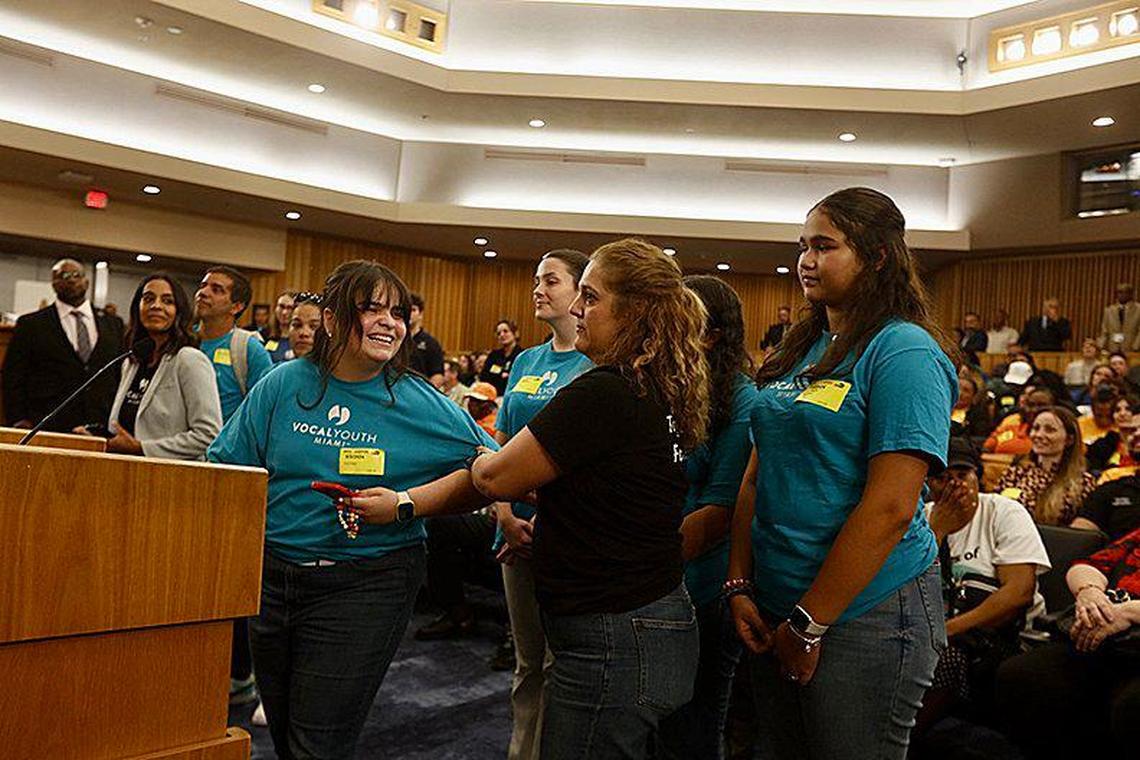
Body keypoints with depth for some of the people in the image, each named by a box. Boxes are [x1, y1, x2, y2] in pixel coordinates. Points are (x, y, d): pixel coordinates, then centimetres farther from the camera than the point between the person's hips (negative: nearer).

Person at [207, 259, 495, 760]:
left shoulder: (421, 404, -7)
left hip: (366, 586, -4)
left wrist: (405, 504, -17)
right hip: (272, 575, 4)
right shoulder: (283, 385, 0)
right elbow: (225, 469, 7)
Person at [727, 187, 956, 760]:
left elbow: (889, 508, -20)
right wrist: (739, 585, 3)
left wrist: (809, 624, -17)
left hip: (864, 613, -7)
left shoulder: (905, 352, -14)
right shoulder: (799, 350, 9)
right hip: (774, 607, 7)